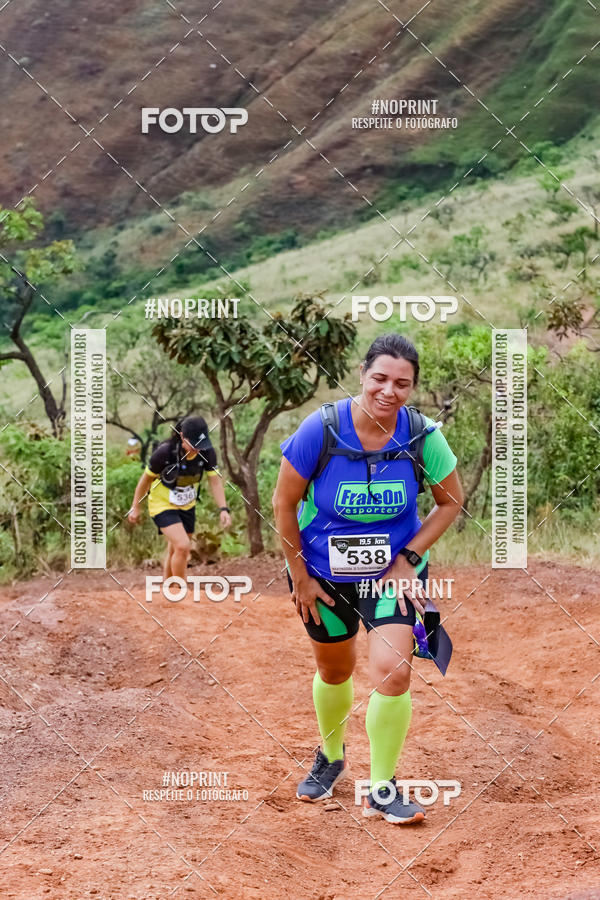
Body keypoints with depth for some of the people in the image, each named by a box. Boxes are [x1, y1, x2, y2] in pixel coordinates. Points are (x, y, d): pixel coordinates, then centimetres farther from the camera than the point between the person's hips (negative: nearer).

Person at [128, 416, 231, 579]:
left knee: (174, 552, 14)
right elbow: (146, 478, -12)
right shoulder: (165, 452, -27)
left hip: (187, 506, 5)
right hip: (162, 504, -5)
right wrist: (135, 507, -3)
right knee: (183, 546, -21)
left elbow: (215, 481, -12)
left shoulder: (207, 452, -17)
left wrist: (223, 509, -25)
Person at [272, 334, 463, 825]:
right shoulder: (320, 428, -21)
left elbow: (451, 502, -1)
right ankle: (331, 757, 48)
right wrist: (299, 575, -6)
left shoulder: (423, 435, -17)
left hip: (394, 570, 0)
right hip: (324, 572, 0)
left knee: (392, 671, -17)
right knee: (334, 670, 18)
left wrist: (409, 557, -9)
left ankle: (383, 788, 1)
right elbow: (284, 503, -9)